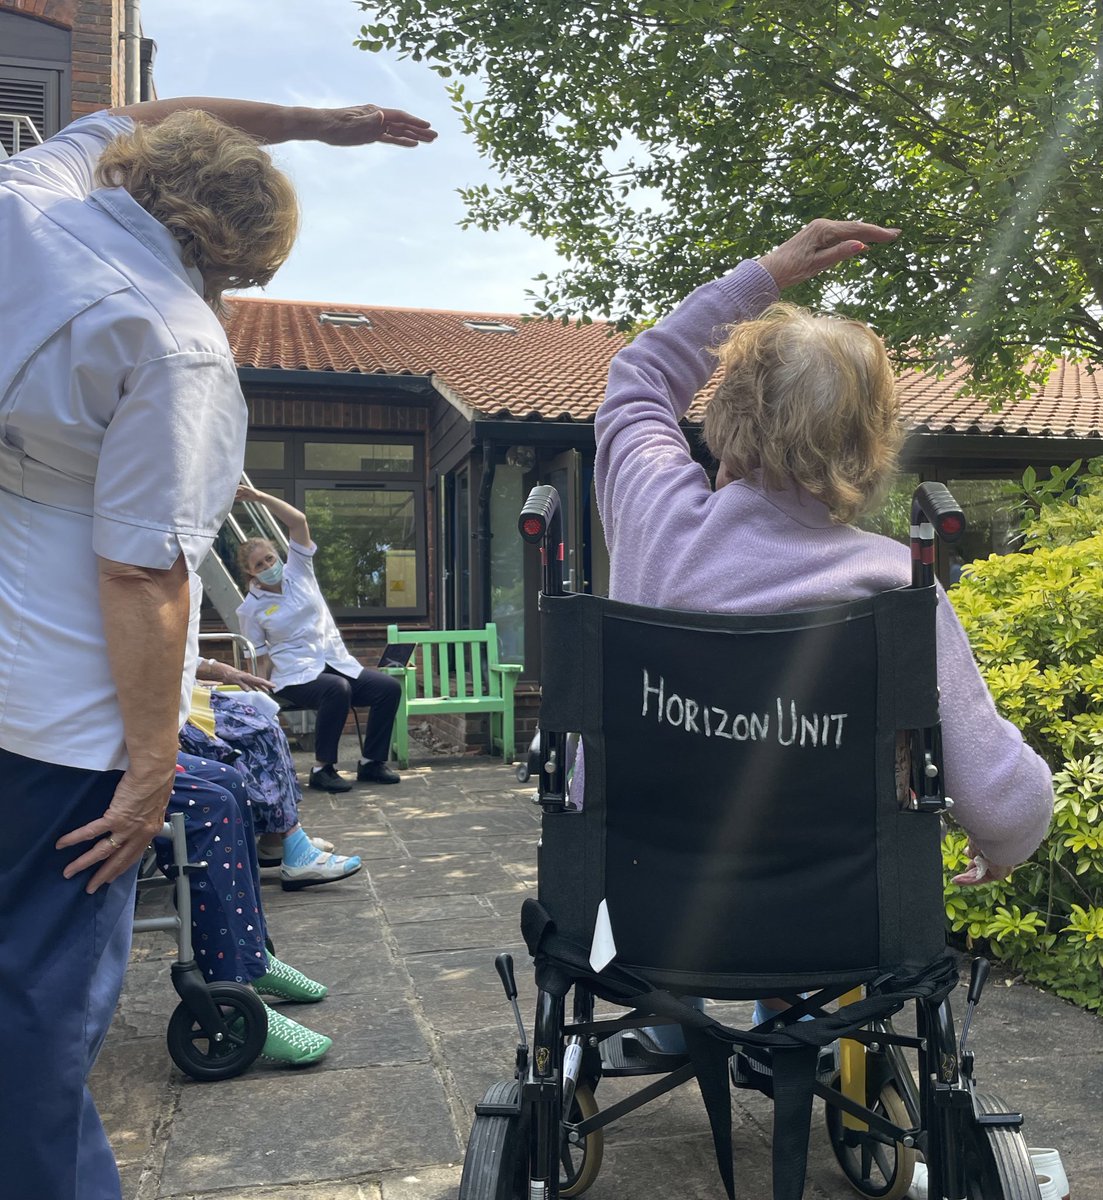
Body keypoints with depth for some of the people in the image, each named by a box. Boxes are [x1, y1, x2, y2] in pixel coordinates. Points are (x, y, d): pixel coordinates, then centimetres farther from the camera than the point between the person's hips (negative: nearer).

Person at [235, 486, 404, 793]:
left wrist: (260, 497, -7)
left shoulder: (297, 572, 9)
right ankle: (322, 768, -24)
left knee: (389, 687, -19)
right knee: (337, 689, -38)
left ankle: (371, 762, -6)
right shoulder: (251, 607, 3)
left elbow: (299, 521, 0)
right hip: (297, 676, -4)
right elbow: (257, 656, 4)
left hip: (338, 663, 5)